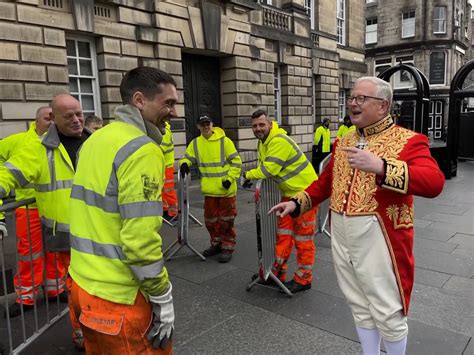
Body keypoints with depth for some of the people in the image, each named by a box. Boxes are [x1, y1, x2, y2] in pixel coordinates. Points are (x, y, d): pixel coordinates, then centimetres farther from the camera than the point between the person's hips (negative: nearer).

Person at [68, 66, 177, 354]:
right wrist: (163, 301, -14)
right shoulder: (143, 150, -20)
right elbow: (141, 240, -25)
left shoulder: (96, 140, 9)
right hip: (118, 297, -9)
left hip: (83, 283, 9)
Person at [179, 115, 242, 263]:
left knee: (226, 219, 4)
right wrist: (184, 164, -13)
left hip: (226, 189, -4)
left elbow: (236, 161, -7)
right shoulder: (195, 143, 4)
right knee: (211, 219, 15)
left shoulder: (224, 141, -9)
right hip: (209, 190, 5)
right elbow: (187, 157, 10)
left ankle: (228, 247, 18)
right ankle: (216, 244, 32)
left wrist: (230, 179, -14)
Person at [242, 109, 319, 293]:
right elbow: (264, 166, 15)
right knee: (283, 234, 13)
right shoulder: (263, 142, 8)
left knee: (303, 238, 0)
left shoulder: (279, 141, -24)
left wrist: (248, 175, -12)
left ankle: (303, 279, 12)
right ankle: (278, 273, 24)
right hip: (288, 193, 10)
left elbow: (269, 169, -29)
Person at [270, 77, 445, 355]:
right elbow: (326, 181, 20)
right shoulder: (344, 142, 11)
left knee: (388, 313, 9)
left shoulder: (408, 140, -9)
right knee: (360, 307, 20)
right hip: (341, 236, 6)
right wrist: (297, 203, 10)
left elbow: (434, 182, -26)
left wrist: (381, 166, -36)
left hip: (378, 238, -6)